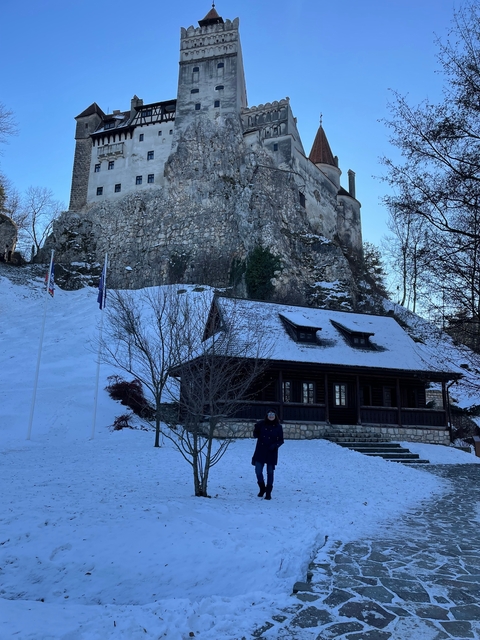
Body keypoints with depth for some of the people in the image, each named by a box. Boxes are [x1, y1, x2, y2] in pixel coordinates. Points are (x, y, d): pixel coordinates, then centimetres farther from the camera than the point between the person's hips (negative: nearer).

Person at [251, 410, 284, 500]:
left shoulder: (278, 427, -3)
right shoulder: (261, 424, -1)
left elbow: (281, 440, 1)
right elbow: (255, 435, 3)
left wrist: (275, 445, -17)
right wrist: (256, 429, -17)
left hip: (271, 453, -1)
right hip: (260, 451, 1)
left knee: (270, 472, 6)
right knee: (258, 471, -1)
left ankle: (268, 493, 19)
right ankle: (262, 488, 25)